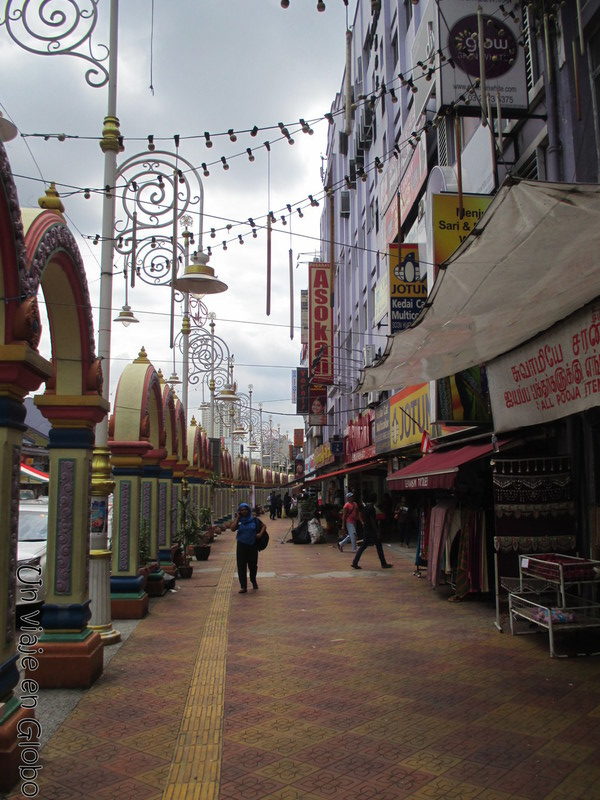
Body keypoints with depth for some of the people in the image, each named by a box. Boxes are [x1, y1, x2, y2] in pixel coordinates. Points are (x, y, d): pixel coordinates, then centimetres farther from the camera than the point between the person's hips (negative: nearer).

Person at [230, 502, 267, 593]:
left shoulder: (254, 519, 1)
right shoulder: (238, 520, 2)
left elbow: (263, 526, 9)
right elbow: (233, 528, -14)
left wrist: (260, 533, -8)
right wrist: (237, 518, -10)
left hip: (253, 546, 0)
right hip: (241, 546, 0)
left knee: (253, 565, 11)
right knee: (241, 567, -3)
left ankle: (253, 581, 38)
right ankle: (243, 587, 4)